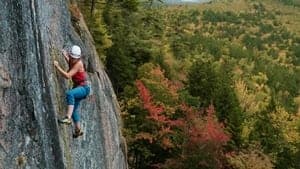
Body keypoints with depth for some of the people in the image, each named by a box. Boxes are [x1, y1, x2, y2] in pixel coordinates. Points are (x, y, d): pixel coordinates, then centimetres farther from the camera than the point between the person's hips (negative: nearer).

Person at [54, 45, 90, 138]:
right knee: (73, 109, 20)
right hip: (77, 86, 10)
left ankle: (68, 118, -45)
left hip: (83, 88, -10)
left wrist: (57, 66, -29)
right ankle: (78, 130, 37)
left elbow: (68, 76, -31)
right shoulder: (71, 60, 0)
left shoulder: (78, 64, -22)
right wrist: (65, 56, 14)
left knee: (69, 93, -40)